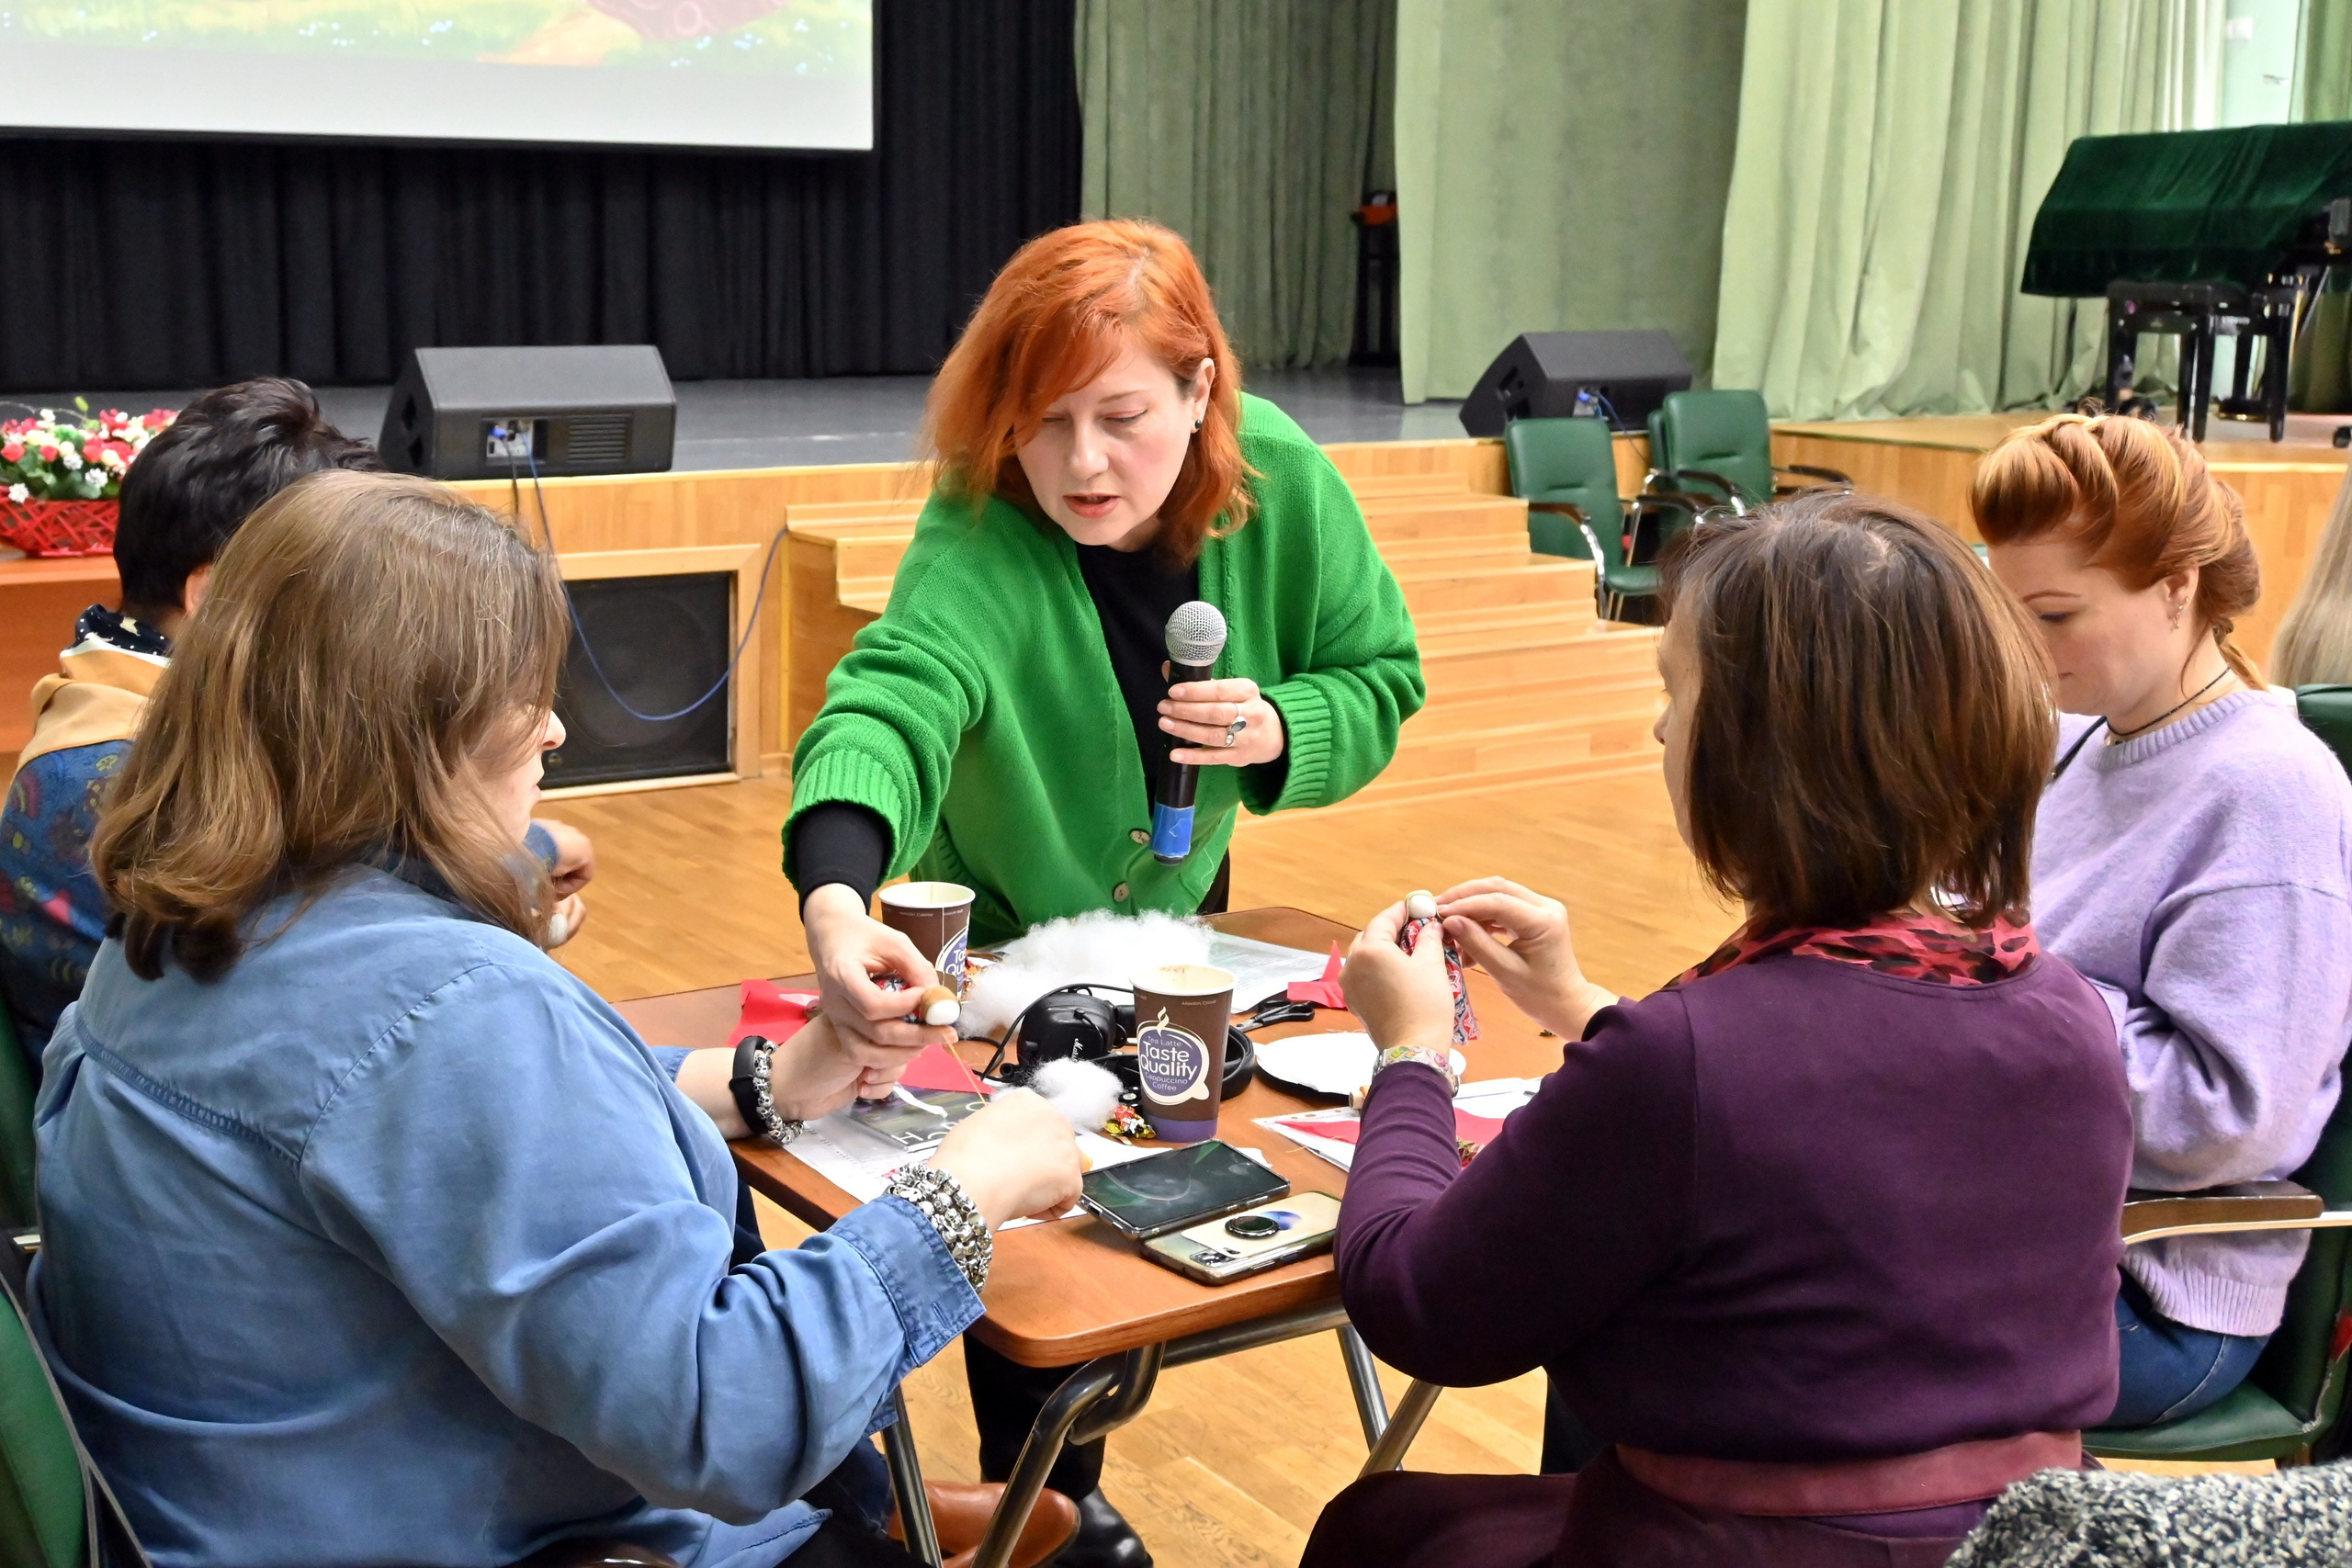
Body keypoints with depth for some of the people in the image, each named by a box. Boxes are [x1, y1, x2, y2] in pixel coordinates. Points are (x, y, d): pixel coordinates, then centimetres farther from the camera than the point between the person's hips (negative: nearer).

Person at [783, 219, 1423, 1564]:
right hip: (995, 929, -3)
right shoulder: (980, 539, -34)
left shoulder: (1283, 484, -23)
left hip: (1176, 907, 4)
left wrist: (1280, 729, -32)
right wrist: (837, 896, -70)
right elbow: (895, 700, -51)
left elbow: (1382, 679, -10)